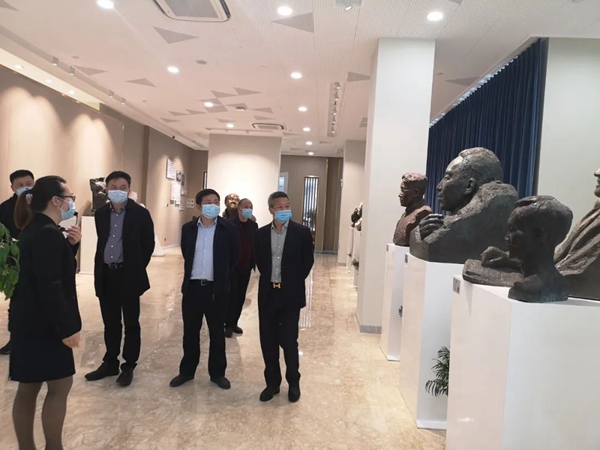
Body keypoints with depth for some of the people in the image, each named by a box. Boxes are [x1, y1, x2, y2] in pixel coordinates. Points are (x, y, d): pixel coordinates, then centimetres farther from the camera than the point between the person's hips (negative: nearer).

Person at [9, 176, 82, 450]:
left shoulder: (35, 229, 11)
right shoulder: (47, 233, -20)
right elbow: (50, 287, -24)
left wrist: (69, 245, 2)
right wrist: (67, 328, -20)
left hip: (29, 321, 10)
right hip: (43, 324, -10)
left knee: (29, 387, 16)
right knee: (60, 385, 2)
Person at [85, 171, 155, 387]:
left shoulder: (140, 213, -7)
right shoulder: (101, 213, 8)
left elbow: (148, 244, -4)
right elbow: (101, 243, 17)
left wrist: (137, 269, -3)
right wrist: (99, 269, 10)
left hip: (129, 275, -5)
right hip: (106, 274, 5)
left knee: (131, 323, 6)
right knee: (110, 323, 15)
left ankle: (128, 366, 17)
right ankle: (110, 363, 28)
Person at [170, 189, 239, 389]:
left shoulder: (229, 229, -6)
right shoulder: (188, 228, 3)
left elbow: (234, 257, 3)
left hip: (216, 289, -2)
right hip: (192, 287, 3)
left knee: (217, 333, 9)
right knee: (190, 332, 13)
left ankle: (217, 373, 23)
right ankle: (187, 371, 28)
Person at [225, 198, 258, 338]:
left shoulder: (254, 225, 6)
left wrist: (254, 262, 2)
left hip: (246, 267, 5)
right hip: (232, 266, -5)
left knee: (241, 297, 11)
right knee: (232, 296, 1)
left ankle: (234, 323, 24)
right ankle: (229, 325, 12)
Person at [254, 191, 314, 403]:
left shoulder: (302, 232, -5)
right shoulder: (261, 233, 4)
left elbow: (308, 261, 0)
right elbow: (258, 261, 13)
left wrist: (294, 282, 1)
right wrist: (269, 279, 7)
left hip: (290, 294, -3)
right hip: (268, 293, 3)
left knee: (289, 341, 3)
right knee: (268, 341, 9)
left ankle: (293, 383, 23)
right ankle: (272, 382, 26)